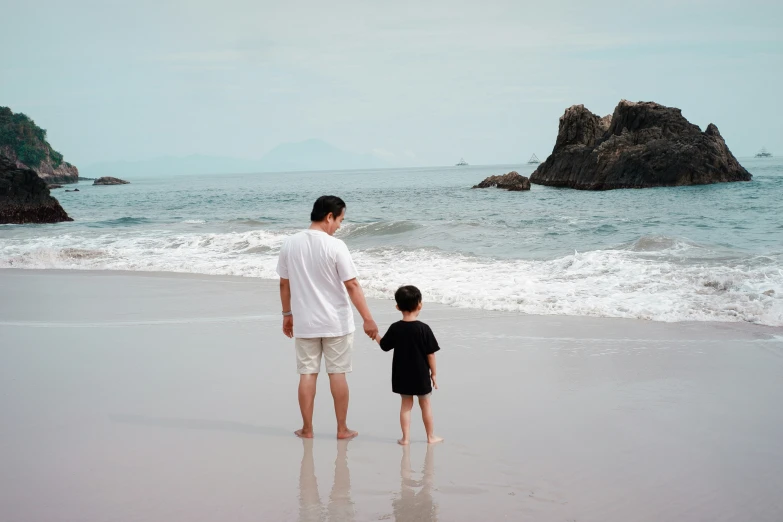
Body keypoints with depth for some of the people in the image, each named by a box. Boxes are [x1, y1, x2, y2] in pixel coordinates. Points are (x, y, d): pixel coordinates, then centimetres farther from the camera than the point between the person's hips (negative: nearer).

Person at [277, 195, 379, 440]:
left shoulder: (290, 244, -1)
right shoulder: (335, 246, -15)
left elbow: (284, 284, 7)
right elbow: (352, 286, -14)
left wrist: (287, 314, 18)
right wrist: (368, 319, -10)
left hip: (304, 322, 3)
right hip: (336, 322, -3)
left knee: (307, 374, 9)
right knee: (337, 374, 6)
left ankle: (307, 429, 14)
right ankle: (342, 429, 12)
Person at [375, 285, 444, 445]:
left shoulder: (395, 328, -7)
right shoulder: (424, 329, -15)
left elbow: (384, 346, 6)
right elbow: (430, 354, -11)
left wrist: (375, 334, 24)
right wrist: (434, 373, -1)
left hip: (402, 375, 2)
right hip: (421, 375, -2)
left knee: (406, 405, 13)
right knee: (425, 404, 12)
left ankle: (405, 437, 11)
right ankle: (431, 436, 21)